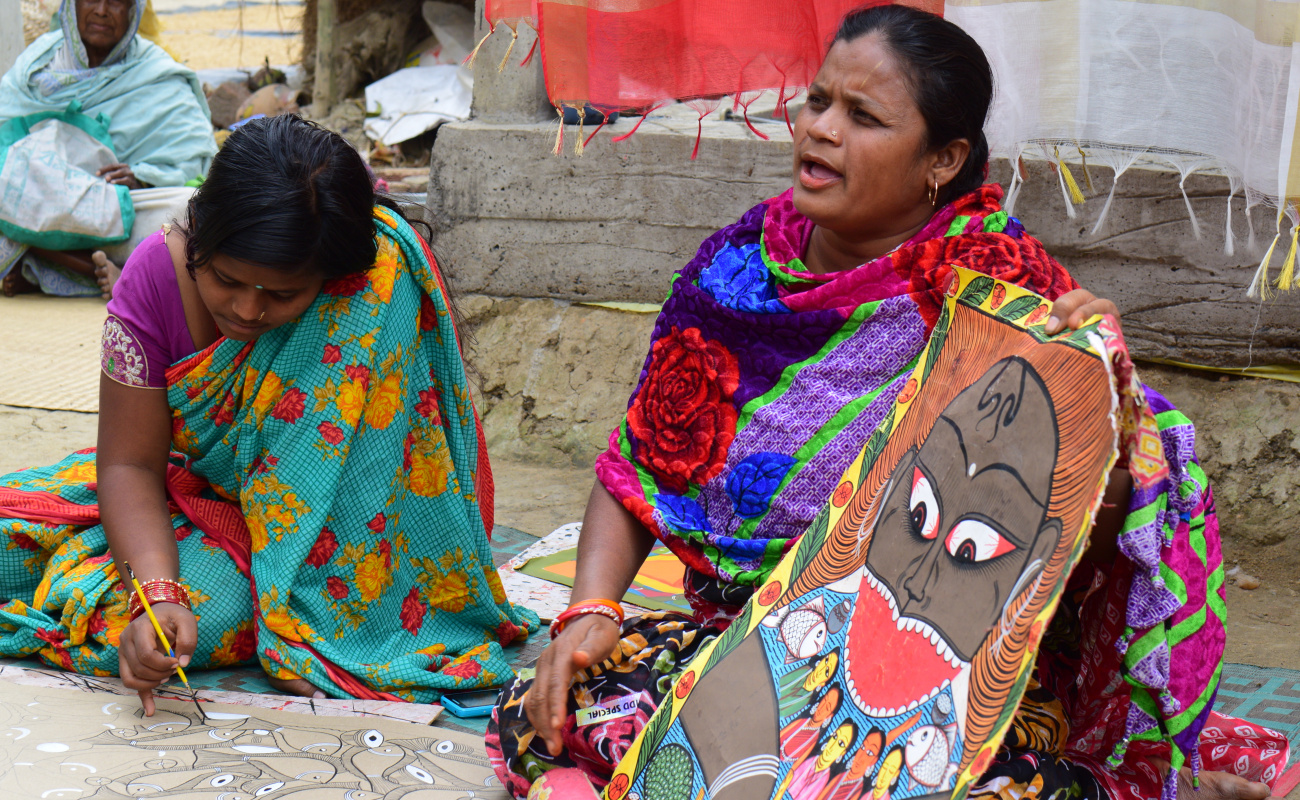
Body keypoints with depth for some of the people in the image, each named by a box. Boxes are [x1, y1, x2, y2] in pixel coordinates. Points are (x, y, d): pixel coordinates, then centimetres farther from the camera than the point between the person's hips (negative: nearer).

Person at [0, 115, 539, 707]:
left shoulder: (377, 285, -29)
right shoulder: (158, 270, -19)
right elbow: (130, 463, -18)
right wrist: (156, 592, -35)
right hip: (180, 487, 4)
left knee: (213, 609, -33)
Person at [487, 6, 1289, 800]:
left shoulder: (1000, 285, -10)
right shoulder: (743, 260, 1)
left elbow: (1089, 529, -14)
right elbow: (637, 466, 8)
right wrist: (590, 611, -5)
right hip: (746, 639, 6)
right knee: (538, 714, -14)